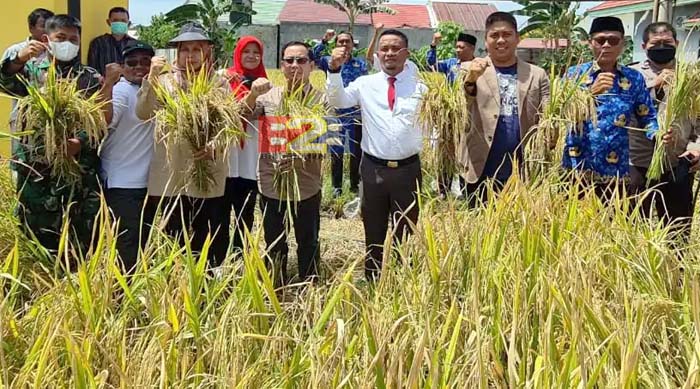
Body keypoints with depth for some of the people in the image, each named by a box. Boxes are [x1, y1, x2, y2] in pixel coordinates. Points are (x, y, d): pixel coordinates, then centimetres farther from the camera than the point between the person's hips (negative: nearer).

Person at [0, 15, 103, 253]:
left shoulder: (91, 78, 8)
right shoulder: (32, 70, 8)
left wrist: (81, 142, -17)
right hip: (35, 169, 0)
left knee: (81, 239, 1)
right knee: (35, 237, 6)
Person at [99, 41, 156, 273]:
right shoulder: (121, 90, -13)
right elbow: (105, 120, -30)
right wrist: (108, 85, -39)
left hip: (148, 180, 9)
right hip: (123, 181, -8)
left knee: (142, 239, 17)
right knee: (128, 240, -7)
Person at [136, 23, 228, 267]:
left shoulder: (220, 84, 4)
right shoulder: (165, 81, 5)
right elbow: (143, 113, -8)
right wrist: (151, 77, -19)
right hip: (171, 176, 1)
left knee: (210, 247, 3)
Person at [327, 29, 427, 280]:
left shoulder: (419, 87, 2)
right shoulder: (366, 84, 2)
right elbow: (338, 101, -11)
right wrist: (334, 70, -23)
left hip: (407, 168, 0)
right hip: (373, 168, 1)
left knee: (406, 231, 12)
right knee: (374, 231, 12)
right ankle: (372, 282, 25)